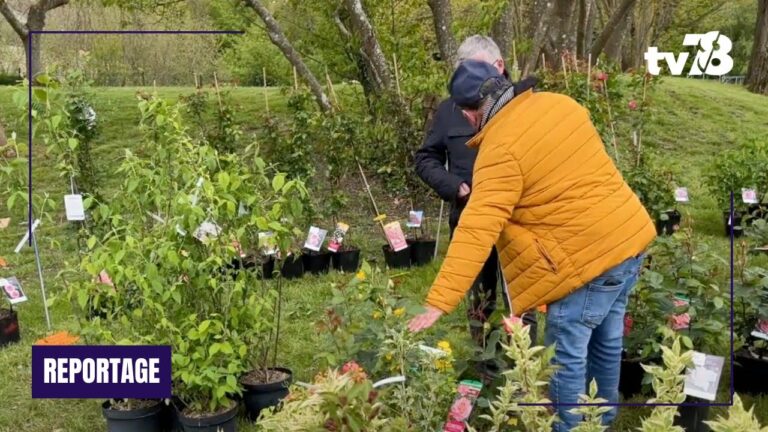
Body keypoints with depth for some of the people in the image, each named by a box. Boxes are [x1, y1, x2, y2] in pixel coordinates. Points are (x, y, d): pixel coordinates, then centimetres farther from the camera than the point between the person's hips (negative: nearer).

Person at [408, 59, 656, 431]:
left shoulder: (501, 149, -17)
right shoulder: (559, 104, 5)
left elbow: (477, 231, -24)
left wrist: (438, 303, -25)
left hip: (590, 254, -9)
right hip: (630, 234, 9)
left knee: (567, 353, 6)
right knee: (606, 339, 24)